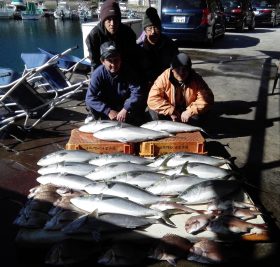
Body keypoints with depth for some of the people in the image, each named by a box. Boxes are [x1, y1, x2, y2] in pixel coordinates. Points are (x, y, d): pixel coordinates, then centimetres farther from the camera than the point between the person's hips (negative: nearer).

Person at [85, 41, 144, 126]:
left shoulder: (128, 72, -19)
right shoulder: (98, 74, -22)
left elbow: (136, 92, -26)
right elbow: (90, 97, -27)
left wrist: (125, 109, -38)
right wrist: (108, 111, -34)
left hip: (124, 106, 0)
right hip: (106, 107, 0)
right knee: (90, 104, -28)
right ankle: (94, 117, 2)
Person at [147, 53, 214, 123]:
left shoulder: (196, 79, -16)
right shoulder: (164, 78, -19)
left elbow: (207, 98, -21)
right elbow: (153, 99, -25)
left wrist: (190, 111, -29)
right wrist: (171, 111, -28)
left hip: (187, 113, 0)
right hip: (170, 114, 0)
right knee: (154, 111, -26)